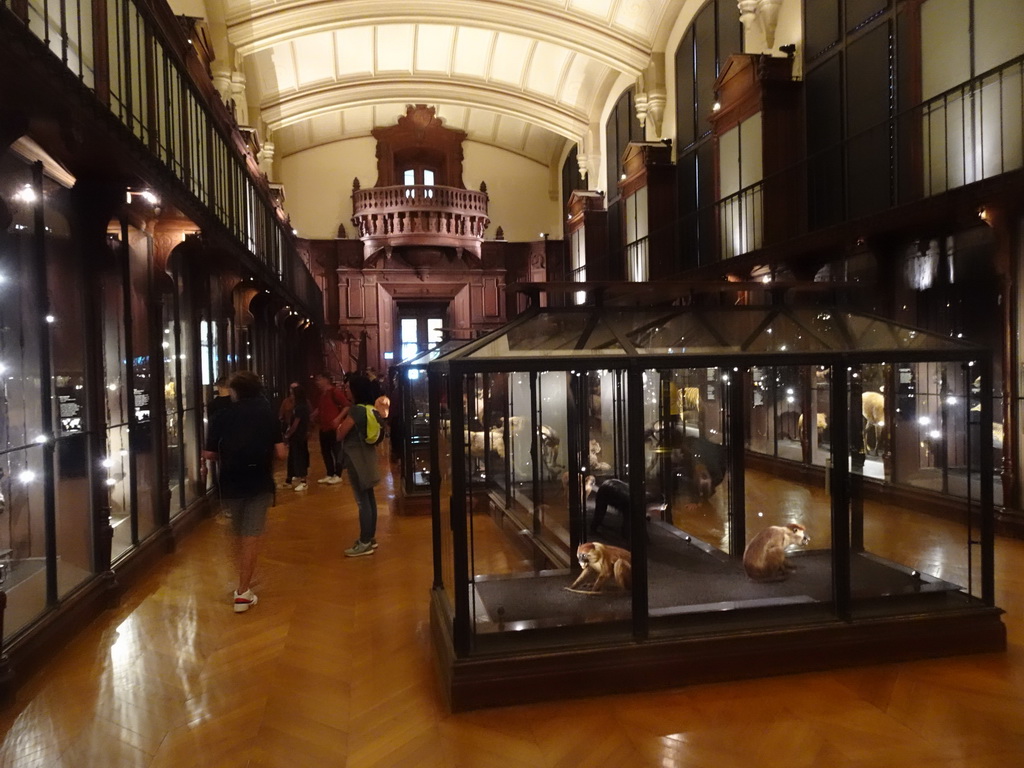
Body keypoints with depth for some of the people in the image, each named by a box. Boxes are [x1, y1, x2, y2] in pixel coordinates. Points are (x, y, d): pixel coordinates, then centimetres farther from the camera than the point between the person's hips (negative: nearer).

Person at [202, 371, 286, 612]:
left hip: (231, 483, 2)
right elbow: (280, 452, -7)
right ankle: (243, 592, -3)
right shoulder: (268, 413, -2)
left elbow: (209, 454, -2)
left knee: (241, 535, 20)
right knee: (251, 538, 0)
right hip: (260, 483, -2)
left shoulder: (223, 416, -2)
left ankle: (244, 583, 35)